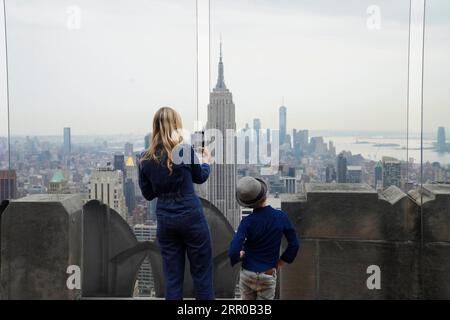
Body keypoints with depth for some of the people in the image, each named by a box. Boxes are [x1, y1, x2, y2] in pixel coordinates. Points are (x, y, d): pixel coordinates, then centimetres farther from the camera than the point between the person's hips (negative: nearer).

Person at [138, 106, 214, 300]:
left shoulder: (146, 159, -3)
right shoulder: (185, 150, -12)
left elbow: (148, 194, 6)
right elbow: (200, 177, 6)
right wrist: (205, 161, 25)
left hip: (165, 220, 3)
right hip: (191, 217, -3)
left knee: (172, 277, 11)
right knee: (202, 273, 10)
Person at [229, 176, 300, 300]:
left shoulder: (247, 222, -16)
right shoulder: (281, 217, -10)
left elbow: (233, 252, -22)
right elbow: (294, 244, -1)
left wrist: (238, 257, 1)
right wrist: (279, 263, 11)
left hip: (247, 274, 0)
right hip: (268, 276, 0)